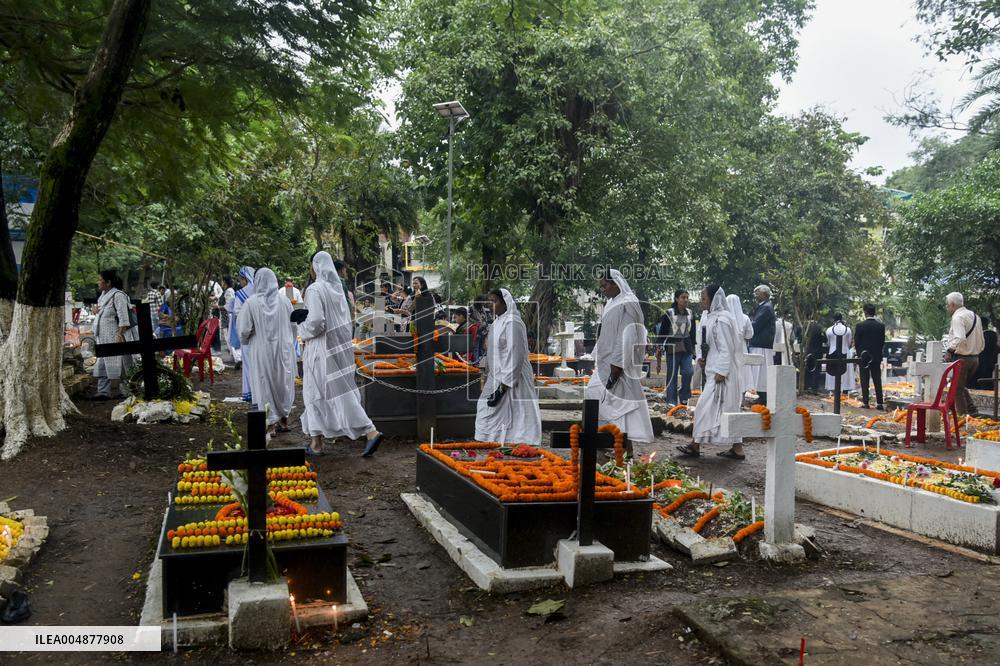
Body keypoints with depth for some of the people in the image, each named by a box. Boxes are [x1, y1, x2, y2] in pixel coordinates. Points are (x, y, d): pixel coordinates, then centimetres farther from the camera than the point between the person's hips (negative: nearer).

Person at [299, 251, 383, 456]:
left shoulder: (314, 290, -15)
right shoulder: (337, 288, 9)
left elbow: (315, 321, -22)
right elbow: (346, 318, 14)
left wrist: (304, 332, -4)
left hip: (321, 348, -7)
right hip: (341, 345, 7)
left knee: (315, 393, 6)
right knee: (342, 392, 10)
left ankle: (316, 443, 12)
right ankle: (371, 432, 1)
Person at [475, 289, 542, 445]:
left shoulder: (512, 323, -17)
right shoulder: (499, 322, 11)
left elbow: (515, 356, -22)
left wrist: (503, 387, -23)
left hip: (511, 380, -9)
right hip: (497, 377, 10)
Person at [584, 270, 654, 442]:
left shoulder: (627, 305, -15)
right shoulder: (612, 304, 14)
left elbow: (626, 337, -20)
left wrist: (617, 366, -23)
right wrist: (598, 360, 20)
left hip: (617, 363, -9)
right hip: (608, 361, 9)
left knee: (596, 393, -10)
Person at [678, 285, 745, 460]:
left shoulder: (721, 320, -16)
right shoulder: (711, 317, 12)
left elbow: (726, 349, -18)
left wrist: (720, 372, -20)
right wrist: (703, 358, 7)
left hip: (720, 372, -10)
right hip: (714, 370, 10)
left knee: (707, 406, -6)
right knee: (728, 409, 10)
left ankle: (695, 445, 1)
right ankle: (737, 448, 15)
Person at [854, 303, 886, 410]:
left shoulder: (860, 325, -12)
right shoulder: (881, 325, -3)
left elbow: (856, 342, -5)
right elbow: (882, 342, 4)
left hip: (864, 357, -2)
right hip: (877, 357, 3)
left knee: (865, 381, 3)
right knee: (877, 381, 7)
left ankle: (866, 402, 2)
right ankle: (879, 403, 5)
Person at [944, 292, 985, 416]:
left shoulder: (958, 317, -15)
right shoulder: (974, 316, 14)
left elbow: (960, 338, -30)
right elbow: (982, 342, 18)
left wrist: (949, 350, -18)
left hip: (961, 358, -9)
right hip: (975, 358, 9)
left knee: (957, 389, 2)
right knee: (963, 387, 20)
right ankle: (972, 412, 12)